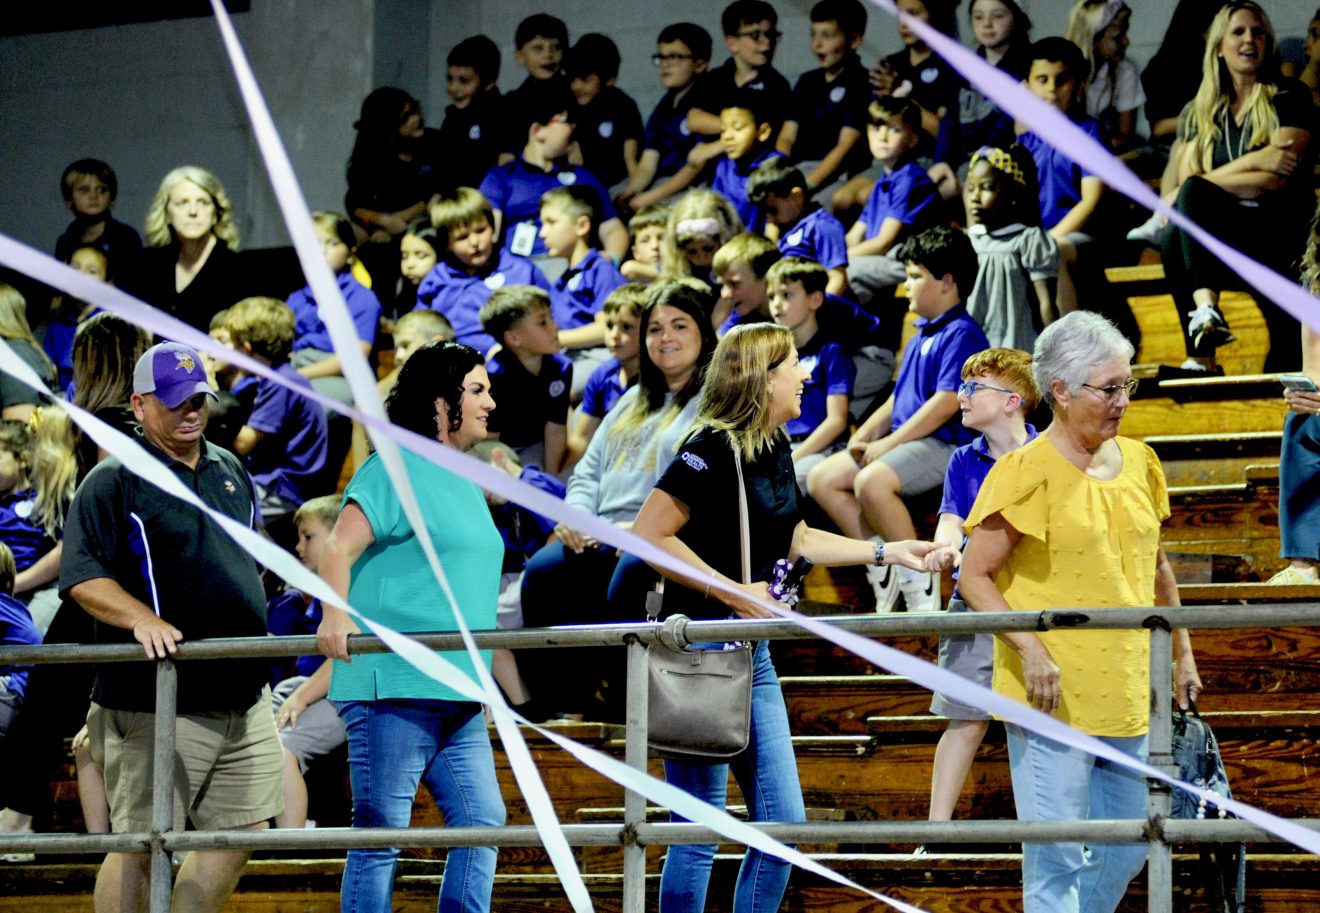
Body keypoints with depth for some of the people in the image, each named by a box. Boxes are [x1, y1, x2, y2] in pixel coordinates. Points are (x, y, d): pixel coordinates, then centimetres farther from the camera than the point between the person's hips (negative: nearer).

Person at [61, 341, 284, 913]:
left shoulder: (231, 472, 16)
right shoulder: (115, 481, -6)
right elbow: (80, 577, -15)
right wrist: (142, 619, -29)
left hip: (242, 698, 7)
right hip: (155, 708, -7)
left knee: (239, 834, 7)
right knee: (140, 844, -8)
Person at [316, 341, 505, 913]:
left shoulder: (463, 482, 21)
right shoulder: (397, 468, -6)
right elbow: (340, 547, -16)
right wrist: (335, 616, -32)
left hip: (458, 694, 9)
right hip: (392, 684, -9)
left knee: (483, 822, 4)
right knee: (380, 833, -5)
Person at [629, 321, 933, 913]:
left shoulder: (775, 447, 11)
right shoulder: (713, 448, -16)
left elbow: (795, 539, 26)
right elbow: (649, 535, -21)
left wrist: (887, 551, 24)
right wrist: (733, 592, -20)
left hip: (752, 653, 9)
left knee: (783, 823, 9)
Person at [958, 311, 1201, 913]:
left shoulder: (1138, 462, 10)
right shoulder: (1026, 471, -9)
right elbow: (974, 577, -9)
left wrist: (1181, 653, 21)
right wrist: (1031, 648, -20)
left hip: (1127, 696, 7)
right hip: (1053, 698, -6)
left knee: (1128, 851, 13)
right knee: (1057, 859, -5)